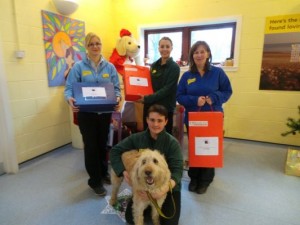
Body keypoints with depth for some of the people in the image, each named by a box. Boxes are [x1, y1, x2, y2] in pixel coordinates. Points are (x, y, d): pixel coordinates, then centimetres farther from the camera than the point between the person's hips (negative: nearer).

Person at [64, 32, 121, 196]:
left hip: (105, 112, 3)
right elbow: (69, 88, -7)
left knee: (102, 144, 17)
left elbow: (116, 88, 2)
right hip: (86, 113, -2)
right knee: (91, 145, 5)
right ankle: (95, 180, 23)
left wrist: (117, 98, -20)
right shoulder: (78, 67, -4)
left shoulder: (109, 67, 4)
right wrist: (70, 99, -29)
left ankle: (103, 173, 39)